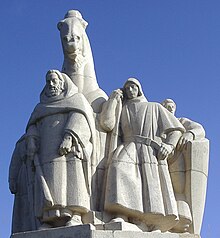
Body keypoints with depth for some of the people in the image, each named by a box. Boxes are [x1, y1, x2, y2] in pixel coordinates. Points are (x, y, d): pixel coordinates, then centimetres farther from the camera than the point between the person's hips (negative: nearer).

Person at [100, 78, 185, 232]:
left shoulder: (155, 108, 25)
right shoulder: (121, 110, 28)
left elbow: (177, 129, 17)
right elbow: (107, 123, 7)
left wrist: (169, 145, -4)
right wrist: (114, 98, 15)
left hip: (152, 151, 1)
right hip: (128, 150, 0)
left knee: (153, 185, -24)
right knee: (120, 168, -35)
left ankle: (156, 228, -36)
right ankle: (121, 216, -50)